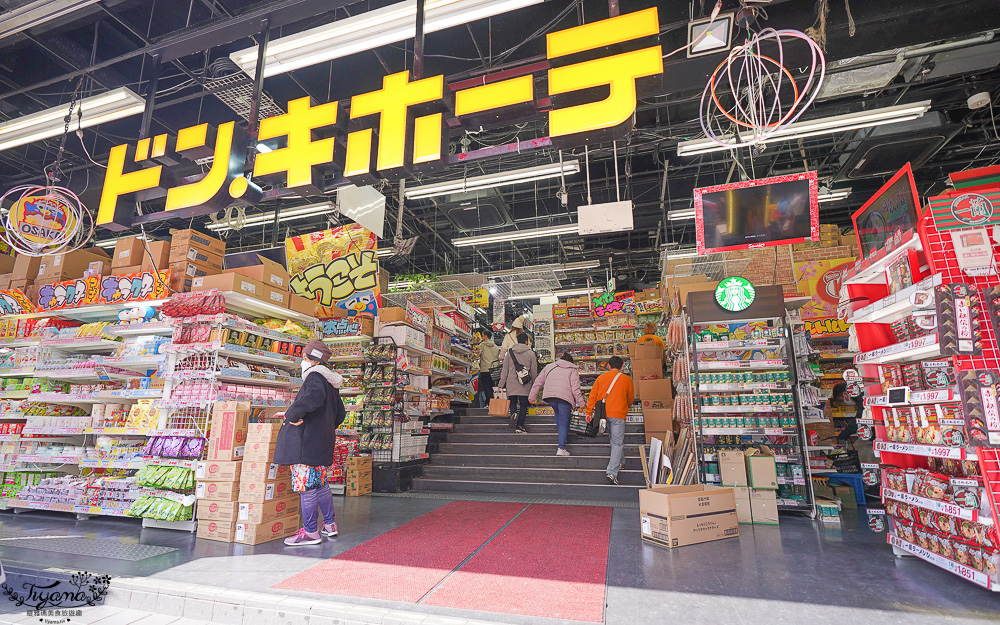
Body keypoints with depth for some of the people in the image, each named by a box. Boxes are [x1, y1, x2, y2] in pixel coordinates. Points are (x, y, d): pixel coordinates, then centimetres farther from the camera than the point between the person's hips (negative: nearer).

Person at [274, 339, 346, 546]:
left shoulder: (315, 377, -12)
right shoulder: (330, 382, 16)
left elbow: (315, 397, -36)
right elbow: (340, 413, 22)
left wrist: (292, 415, -25)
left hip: (307, 441, -10)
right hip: (323, 441, 10)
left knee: (306, 485, -1)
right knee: (319, 484, 17)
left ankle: (310, 531, 7)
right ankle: (329, 524, 26)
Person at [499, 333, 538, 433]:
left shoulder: (510, 352, 6)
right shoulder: (531, 353, 2)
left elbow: (505, 369, 6)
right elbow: (534, 372, 5)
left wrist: (502, 383, 10)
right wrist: (533, 382, 19)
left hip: (511, 383, 1)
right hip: (525, 384, -1)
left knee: (512, 402, 13)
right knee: (523, 404, 7)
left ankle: (513, 413, -18)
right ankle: (519, 426, 3)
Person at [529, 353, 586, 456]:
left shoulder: (549, 367, 22)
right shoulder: (573, 370, 12)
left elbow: (538, 382, 19)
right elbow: (575, 388, 0)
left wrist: (532, 396, 23)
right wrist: (580, 402, 2)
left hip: (549, 396, 3)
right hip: (565, 397, -3)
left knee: (557, 413, 30)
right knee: (564, 421, 2)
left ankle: (563, 434, 31)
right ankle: (561, 448, -3)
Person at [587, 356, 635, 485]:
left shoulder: (601, 377, 8)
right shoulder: (626, 379, 4)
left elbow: (592, 395, 4)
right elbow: (630, 399, 14)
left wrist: (589, 412, 7)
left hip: (603, 413, 4)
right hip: (618, 414, -3)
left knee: (614, 439, 23)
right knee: (617, 442, -2)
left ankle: (620, 463, 37)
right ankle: (612, 472, -11)